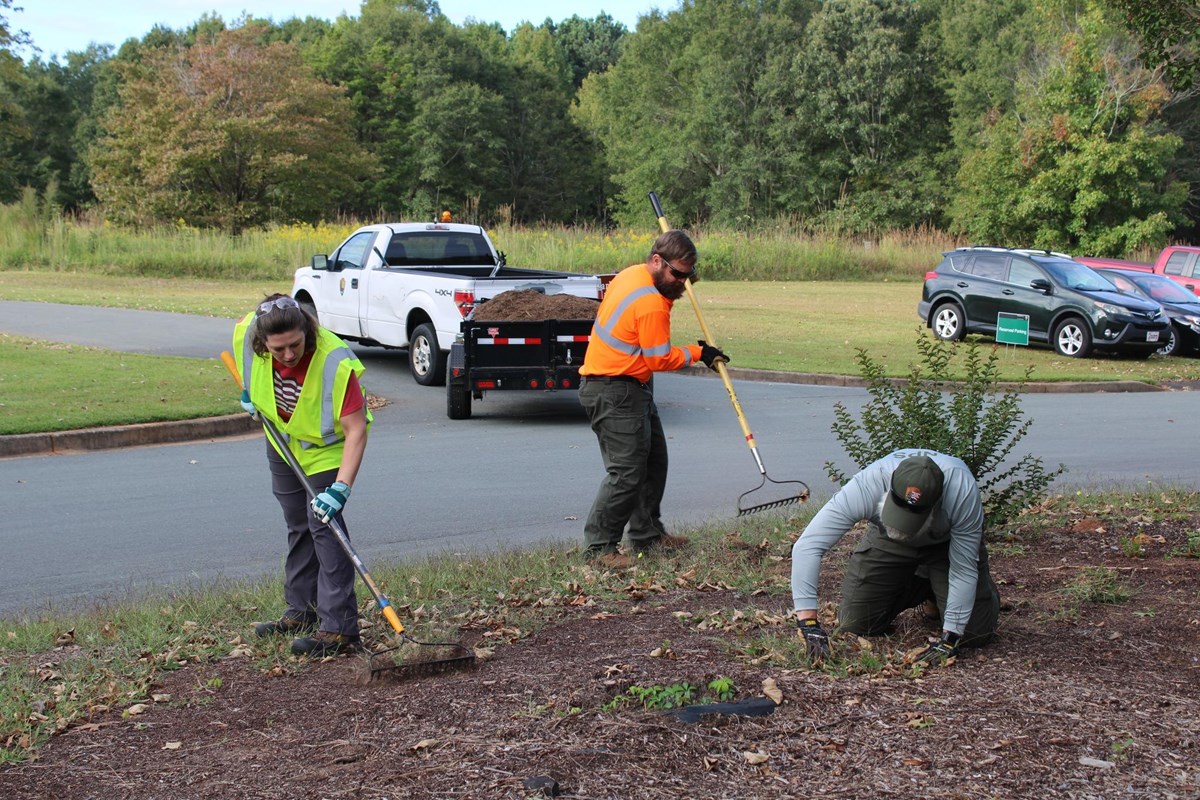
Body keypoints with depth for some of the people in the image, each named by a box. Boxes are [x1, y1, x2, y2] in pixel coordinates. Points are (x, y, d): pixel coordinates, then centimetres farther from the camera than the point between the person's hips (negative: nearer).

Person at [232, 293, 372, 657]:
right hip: (283, 441, 6)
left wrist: (340, 488, -43)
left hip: (326, 447, -6)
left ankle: (339, 627, -13)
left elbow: (356, 430, -37)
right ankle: (302, 612, 30)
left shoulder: (335, 362, -40)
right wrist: (248, 389, 4)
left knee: (324, 525, -15)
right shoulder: (246, 332, -27)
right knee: (298, 526, 16)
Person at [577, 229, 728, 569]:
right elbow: (660, 360, -18)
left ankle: (647, 534, 28)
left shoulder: (631, 274, 5)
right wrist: (697, 353, -4)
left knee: (654, 460, 18)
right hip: (614, 393, -11)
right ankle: (598, 546, -3)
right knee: (627, 472, -11)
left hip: (631, 388, 11)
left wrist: (673, 290, 7)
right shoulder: (651, 304, -24)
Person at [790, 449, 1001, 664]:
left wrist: (950, 638, -29)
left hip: (948, 542, -1)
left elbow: (964, 569, -29)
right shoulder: (865, 487, -40)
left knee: (975, 632, -15)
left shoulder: (963, 491, -41)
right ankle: (923, 591, 21)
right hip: (887, 541, 2)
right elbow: (806, 546, -41)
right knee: (854, 624, -5)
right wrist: (809, 622, -47)